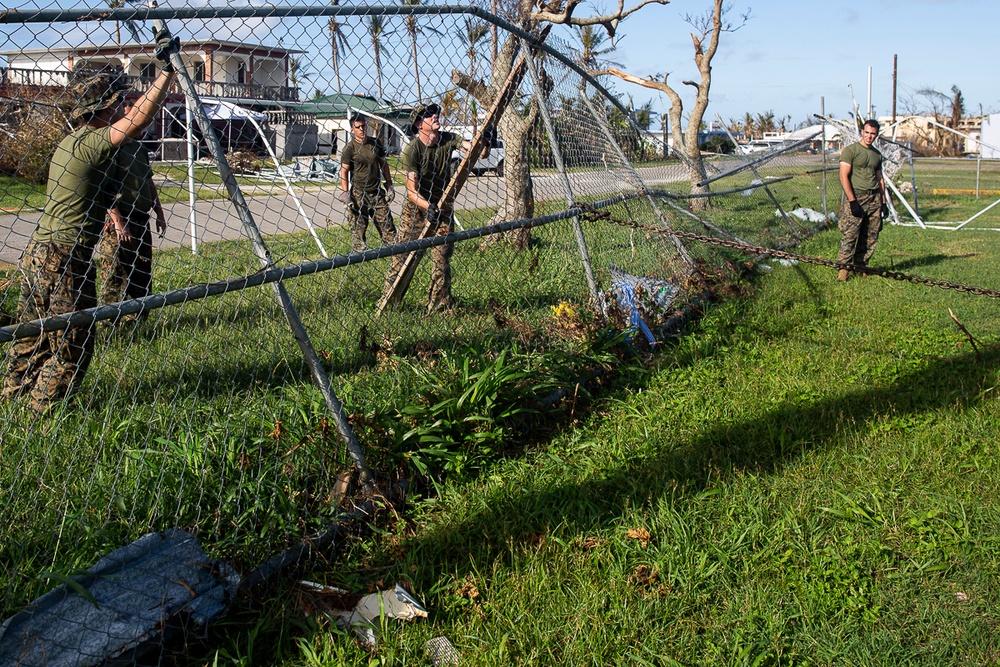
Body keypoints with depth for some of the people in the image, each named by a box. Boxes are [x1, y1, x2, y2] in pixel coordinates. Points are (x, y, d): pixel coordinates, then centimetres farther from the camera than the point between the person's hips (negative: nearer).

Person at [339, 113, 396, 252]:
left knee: (387, 225, 6)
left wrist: (389, 184, 14)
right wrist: (345, 192, -15)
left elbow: (383, 164, 18)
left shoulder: (375, 143, 9)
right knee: (358, 229, -2)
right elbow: (344, 170, -7)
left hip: (377, 192, 4)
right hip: (358, 194, -4)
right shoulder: (350, 148, -6)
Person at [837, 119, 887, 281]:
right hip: (856, 196, -6)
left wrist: (883, 202, 16)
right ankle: (843, 269, -7)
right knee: (849, 235, -10)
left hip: (874, 198, 6)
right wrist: (852, 200, -15)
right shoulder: (851, 150, -2)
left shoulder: (877, 154, 18)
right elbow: (843, 176, -9)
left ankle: (861, 267, 12)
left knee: (871, 237, 4)